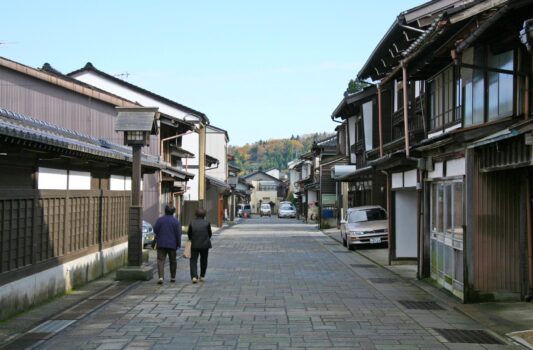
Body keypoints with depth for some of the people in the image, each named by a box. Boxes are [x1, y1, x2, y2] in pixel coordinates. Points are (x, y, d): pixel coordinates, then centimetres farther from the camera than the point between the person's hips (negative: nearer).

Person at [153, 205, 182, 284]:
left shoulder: (160, 219, -5)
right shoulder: (176, 221, -6)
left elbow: (155, 230, -5)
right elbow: (178, 233, -8)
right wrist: (178, 244, -1)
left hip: (161, 243, 0)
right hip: (172, 244, 0)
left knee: (161, 260, -2)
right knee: (173, 261, 15)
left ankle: (161, 277, -19)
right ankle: (173, 277, 24)